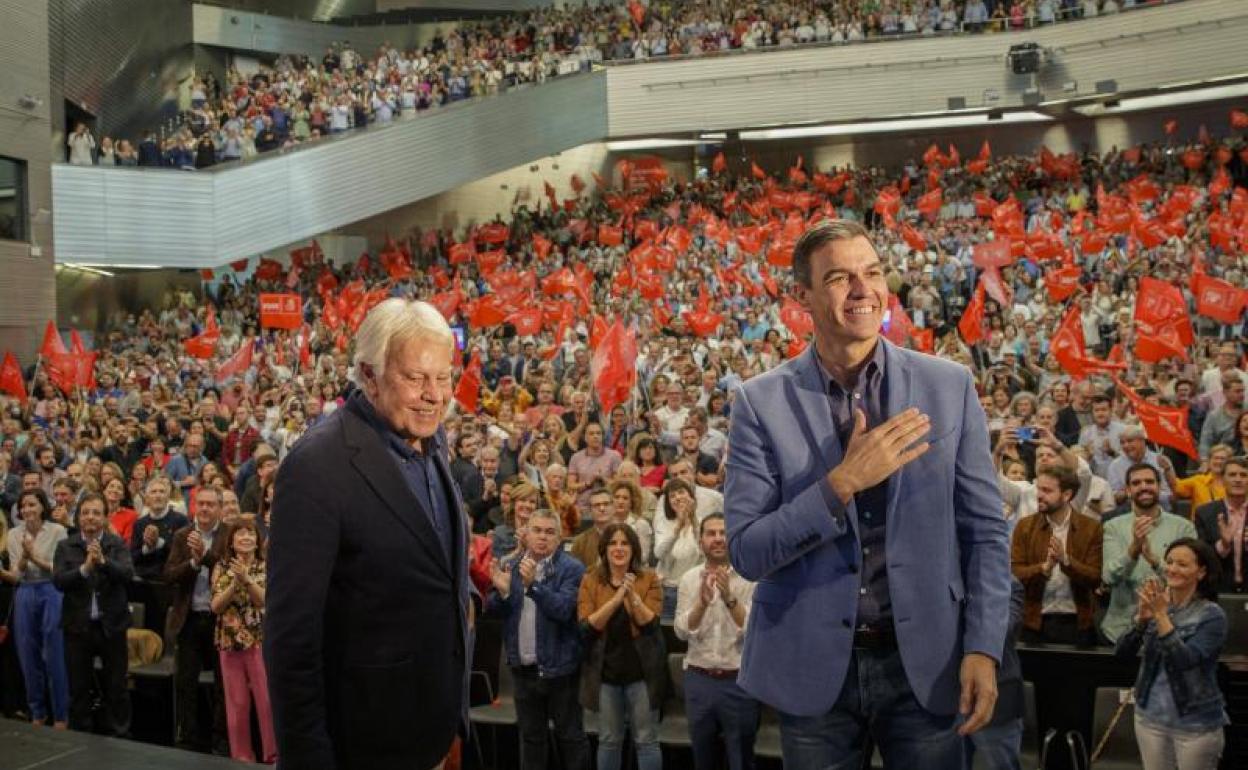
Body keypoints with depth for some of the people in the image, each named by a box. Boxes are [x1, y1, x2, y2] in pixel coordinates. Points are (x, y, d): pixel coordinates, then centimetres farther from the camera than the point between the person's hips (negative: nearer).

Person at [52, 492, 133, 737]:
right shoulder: (65, 546, 2)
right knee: (79, 689, 9)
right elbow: (58, 581, -10)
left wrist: (103, 561, -29)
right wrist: (85, 567, -24)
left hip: (111, 625, -1)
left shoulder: (118, 544, 0)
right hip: (78, 625, 1)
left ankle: (120, 737, 16)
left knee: (116, 688, 6)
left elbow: (128, 574, -15)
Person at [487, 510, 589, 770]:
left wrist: (533, 584, -34)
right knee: (530, 736, 18)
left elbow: (563, 609, -24)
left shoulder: (572, 569, -12)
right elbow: (495, 611, 5)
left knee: (570, 735, 8)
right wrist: (502, 592, -16)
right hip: (523, 668, 5)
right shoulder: (512, 565, 5)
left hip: (559, 667, -5)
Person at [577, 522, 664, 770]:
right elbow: (587, 626, -11)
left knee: (646, 740, 5)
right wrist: (617, 598, -22)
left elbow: (650, 624, -11)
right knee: (608, 740, 12)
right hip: (605, 671, 1)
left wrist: (633, 595, -26)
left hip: (641, 671, -1)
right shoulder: (591, 580, 0)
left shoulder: (648, 578, -2)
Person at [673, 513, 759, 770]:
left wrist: (729, 598, -27)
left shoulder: (749, 579, -7)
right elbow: (682, 631, -6)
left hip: (739, 681, -3)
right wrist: (702, 602, -22)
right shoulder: (689, 579, 2)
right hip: (699, 680, 3)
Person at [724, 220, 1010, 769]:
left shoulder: (950, 386, -1)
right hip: (812, 667, 0)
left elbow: (985, 531, 3)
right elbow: (746, 553, -10)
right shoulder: (762, 401, -5)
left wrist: (983, 647, -7)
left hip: (926, 663, 1)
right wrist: (843, 482, -20)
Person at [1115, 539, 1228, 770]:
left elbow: (1185, 660, -23)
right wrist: (1142, 617, -19)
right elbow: (1122, 652, -5)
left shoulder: (1212, 615, -10)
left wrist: (1161, 615, -26)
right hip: (1151, 715, 4)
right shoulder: (1155, 604, 2)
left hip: (1196, 724, -4)